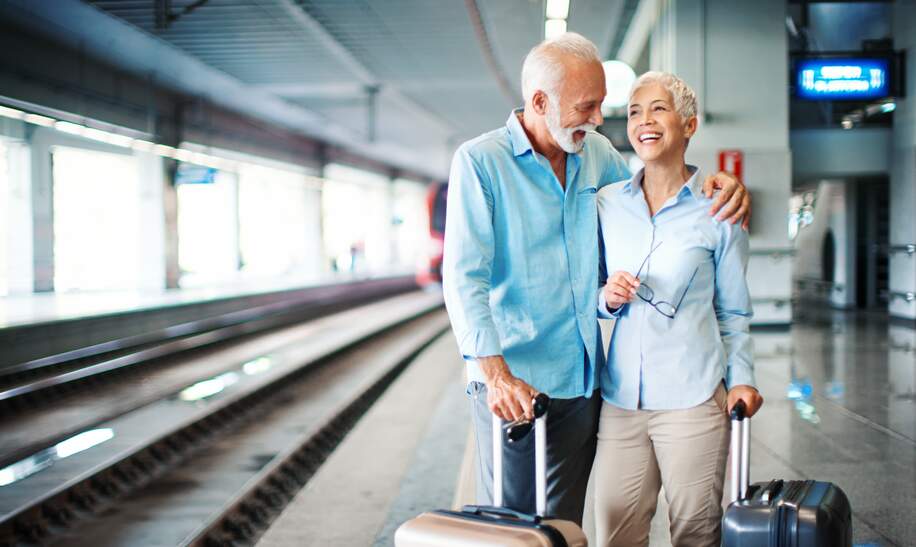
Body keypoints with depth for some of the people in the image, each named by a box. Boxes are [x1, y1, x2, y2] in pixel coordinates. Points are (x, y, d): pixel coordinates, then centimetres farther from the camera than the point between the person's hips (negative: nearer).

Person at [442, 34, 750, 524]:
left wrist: (723, 181, 2)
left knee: (566, 524, 14)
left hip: (581, 379, 6)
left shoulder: (596, 154, 8)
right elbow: (463, 276, -15)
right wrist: (496, 374, -26)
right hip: (512, 382, -5)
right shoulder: (480, 161, -9)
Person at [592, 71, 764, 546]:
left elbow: (732, 312, 7)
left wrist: (740, 379, -5)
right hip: (621, 397, 3)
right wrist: (608, 298, -4)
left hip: (693, 399, -3)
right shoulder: (607, 204, 8)